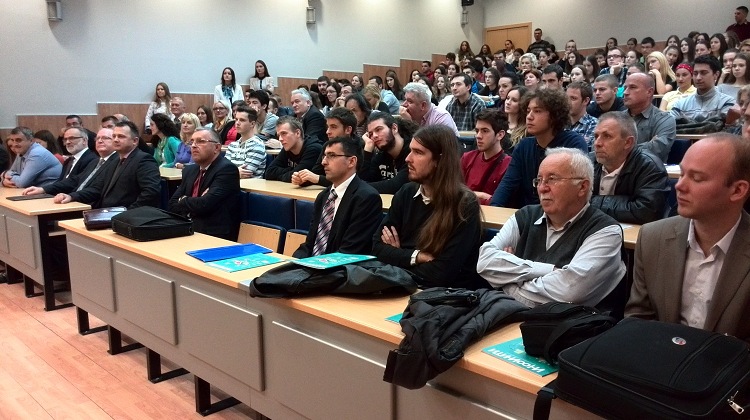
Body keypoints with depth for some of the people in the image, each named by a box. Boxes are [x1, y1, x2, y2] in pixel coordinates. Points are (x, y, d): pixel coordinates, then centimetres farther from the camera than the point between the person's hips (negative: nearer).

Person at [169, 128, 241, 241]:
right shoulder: (189, 170, 14)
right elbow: (173, 204, 9)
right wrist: (192, 203, -11)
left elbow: (205, 204, -20)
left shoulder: (227, 169, -12)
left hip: (216, 236, -7)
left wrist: (183, 201, 0)